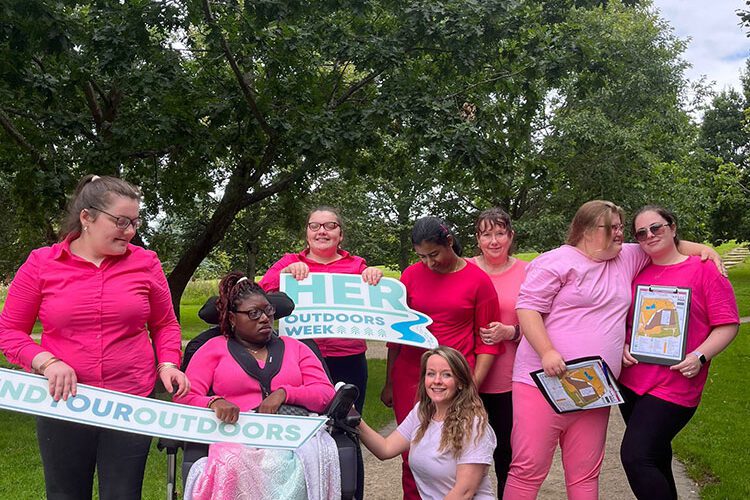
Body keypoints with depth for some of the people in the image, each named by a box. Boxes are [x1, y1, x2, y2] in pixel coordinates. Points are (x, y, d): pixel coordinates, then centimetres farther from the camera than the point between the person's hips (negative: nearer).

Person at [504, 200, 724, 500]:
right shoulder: (556, 262, -3)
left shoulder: (626, 259, 17)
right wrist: (547, 352, -21)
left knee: (585, 475, 11)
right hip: (545, 382, -6)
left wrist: (703, 249, 15)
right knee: (528, 469, -5)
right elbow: (527, 308, -9)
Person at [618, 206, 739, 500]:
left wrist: (700, 356, -20)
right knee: (655, 458, 18)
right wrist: (623, 347, -1)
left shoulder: (704, 269, -4)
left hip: (674, 386, -6)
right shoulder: (638, 274, 10)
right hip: (631, 382, 6)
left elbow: (727, 324, -6)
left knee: (635, 457, -15)